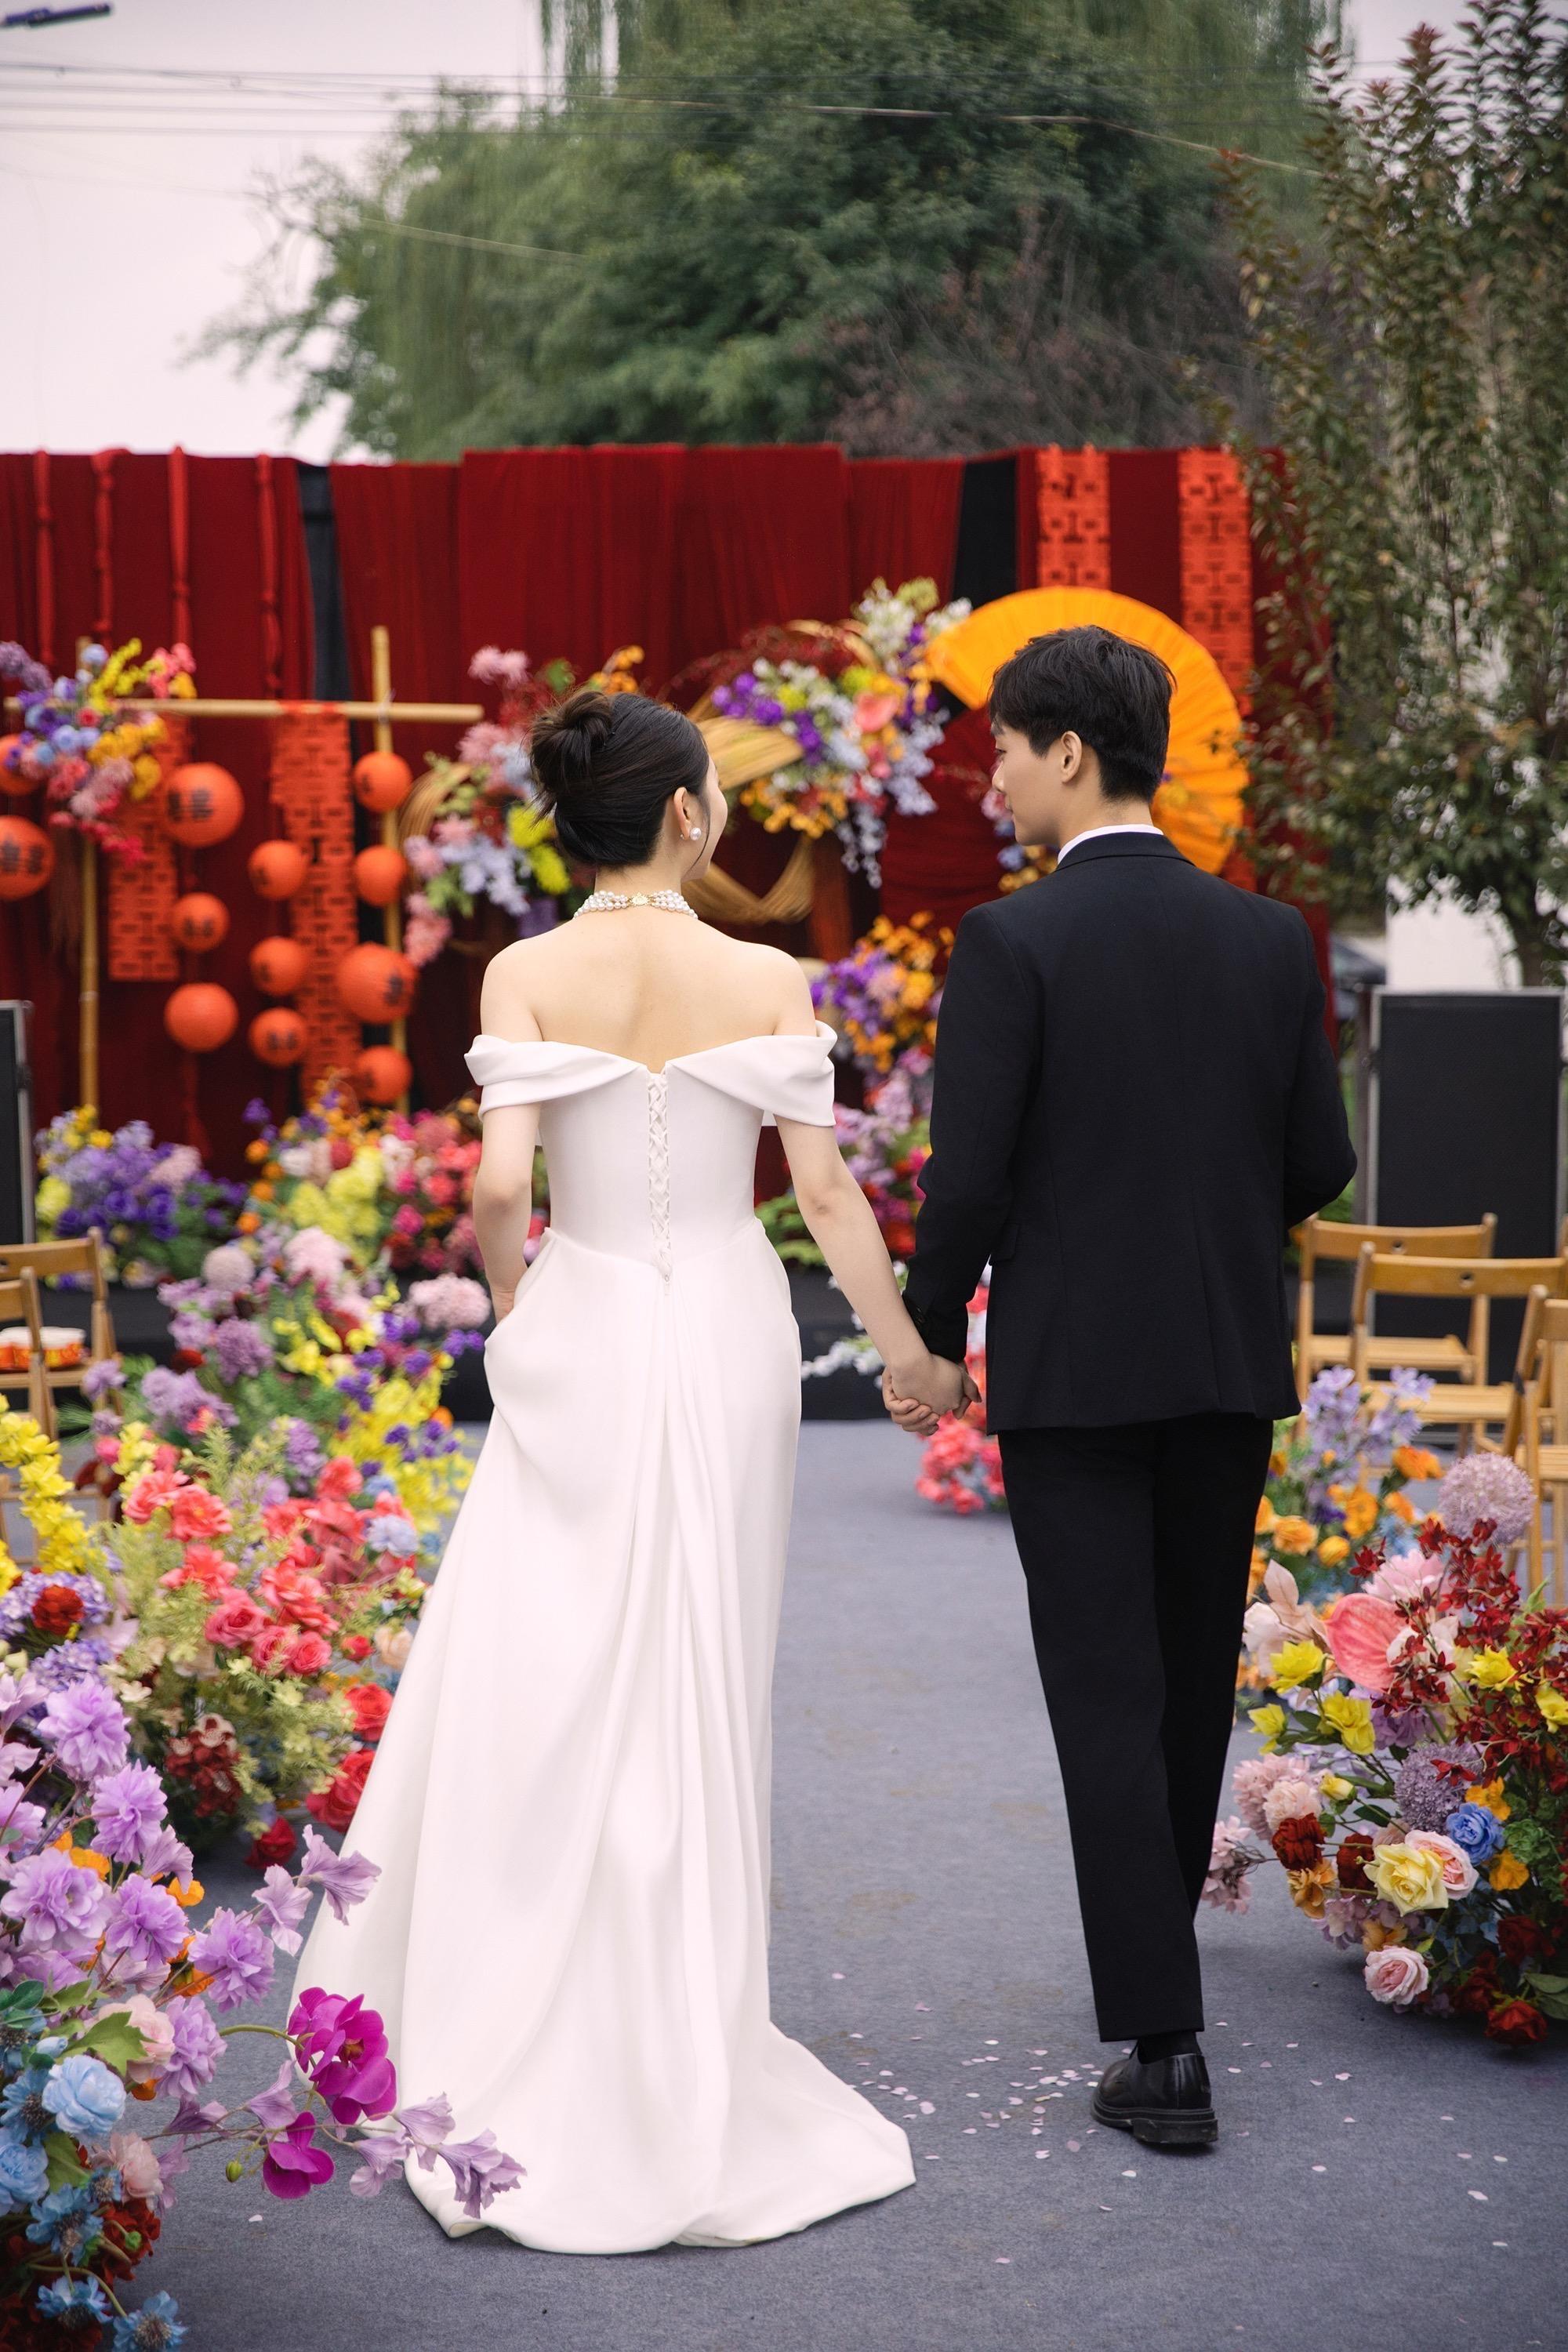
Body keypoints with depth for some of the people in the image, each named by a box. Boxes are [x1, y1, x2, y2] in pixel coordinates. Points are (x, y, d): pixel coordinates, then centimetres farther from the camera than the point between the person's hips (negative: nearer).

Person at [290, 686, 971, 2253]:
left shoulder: (527, 976, -7)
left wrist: (511, 1300, 6)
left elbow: (498, 1183, -14)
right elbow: (826, 1192, -4)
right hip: (727, 1340, 1)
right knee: (696, 1693, 10)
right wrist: (909, 1351, 7)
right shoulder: (768, 982, -5)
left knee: (535, 1681, 7)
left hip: (581, 1343, -1)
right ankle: (677, 2053, 18)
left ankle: (518, 2062, 8)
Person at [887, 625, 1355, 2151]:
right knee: (1194, 1678, 19)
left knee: (1108, 1699, -2)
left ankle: (1164, 2050, -6)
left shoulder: (1010, 943, -12)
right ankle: (1156, 1942, 38)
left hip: (1070, 1367, -5)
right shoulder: (1270, 938, 2)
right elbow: (1318, 1165, 4)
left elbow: (967, 1180, -14)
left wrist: (924, 1341, 2)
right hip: (1228, 1364, 5)